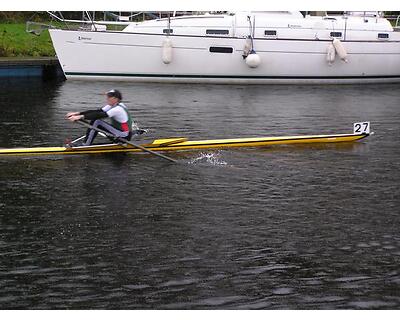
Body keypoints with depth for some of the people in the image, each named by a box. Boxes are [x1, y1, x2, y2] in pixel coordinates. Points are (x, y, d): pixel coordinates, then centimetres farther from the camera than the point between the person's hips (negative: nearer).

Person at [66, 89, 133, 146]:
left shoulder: (118, 109, -21)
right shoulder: (112, 106, 6)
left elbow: (100, 115, -29)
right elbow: (97, 111, 0)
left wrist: (81, 117, -33)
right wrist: (78, 113, -9)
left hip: (124, 137, -10)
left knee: (96, 122, -19)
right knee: (93, 120, 2)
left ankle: (86, 145, -14)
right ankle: (86, 142, -1)